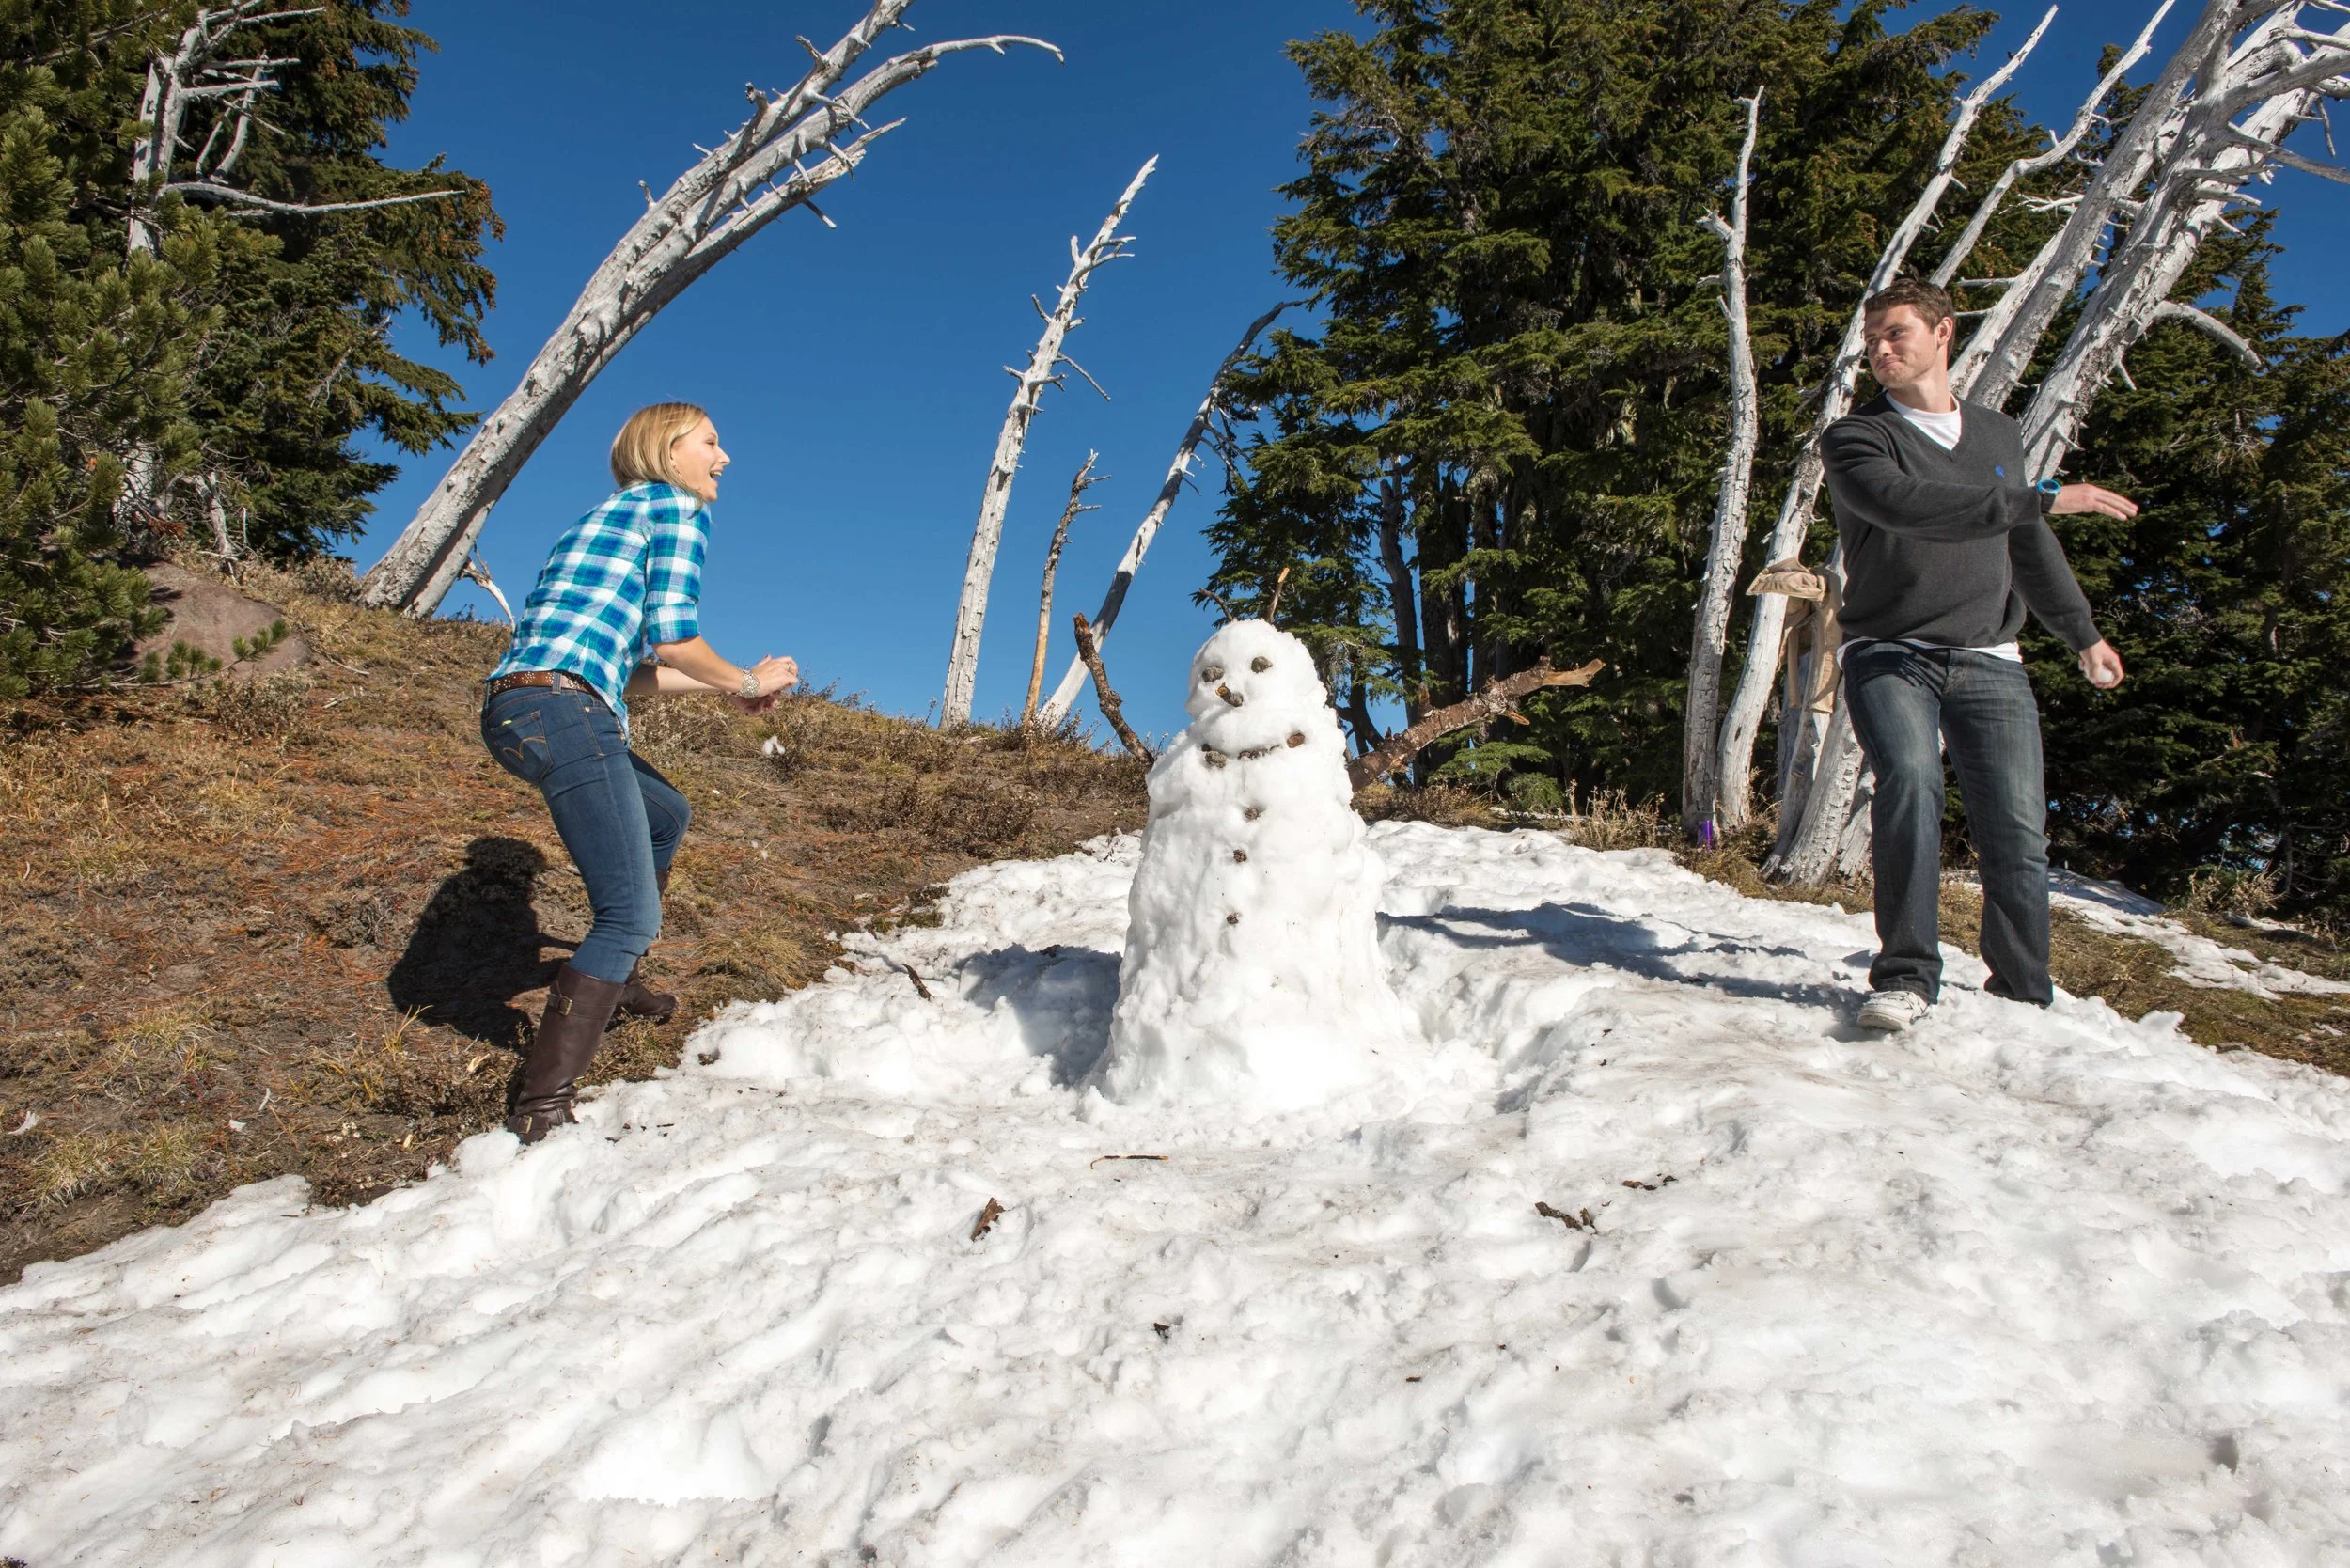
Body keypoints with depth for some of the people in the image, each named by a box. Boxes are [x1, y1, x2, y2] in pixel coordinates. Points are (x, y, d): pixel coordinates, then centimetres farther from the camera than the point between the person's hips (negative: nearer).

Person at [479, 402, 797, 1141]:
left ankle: (607, 978, 40)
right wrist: (746, 683, 9)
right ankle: (542, 1106, -13)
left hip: (512, 710, 10)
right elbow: (674, 639, -8)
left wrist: (728, 685, 27)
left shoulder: (603, 518, 30)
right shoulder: (677, 507, 4)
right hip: (564, 711, -10)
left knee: (667, 814, 32)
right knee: (632, 915, -9)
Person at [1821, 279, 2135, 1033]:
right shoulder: (1855, 438, 2)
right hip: (1890, 656, -4)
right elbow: (1905, 505, -19)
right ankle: (1905, 977, -23)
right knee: (1909, 781, -29)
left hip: (1990, 665, 4)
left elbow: (2029, 546, 30)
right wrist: (2043, 498, -19)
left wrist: (2083, 633, 36)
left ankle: (2024, 998, 10)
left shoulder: (2000, 435, 19)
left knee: (2018, 835, -4)